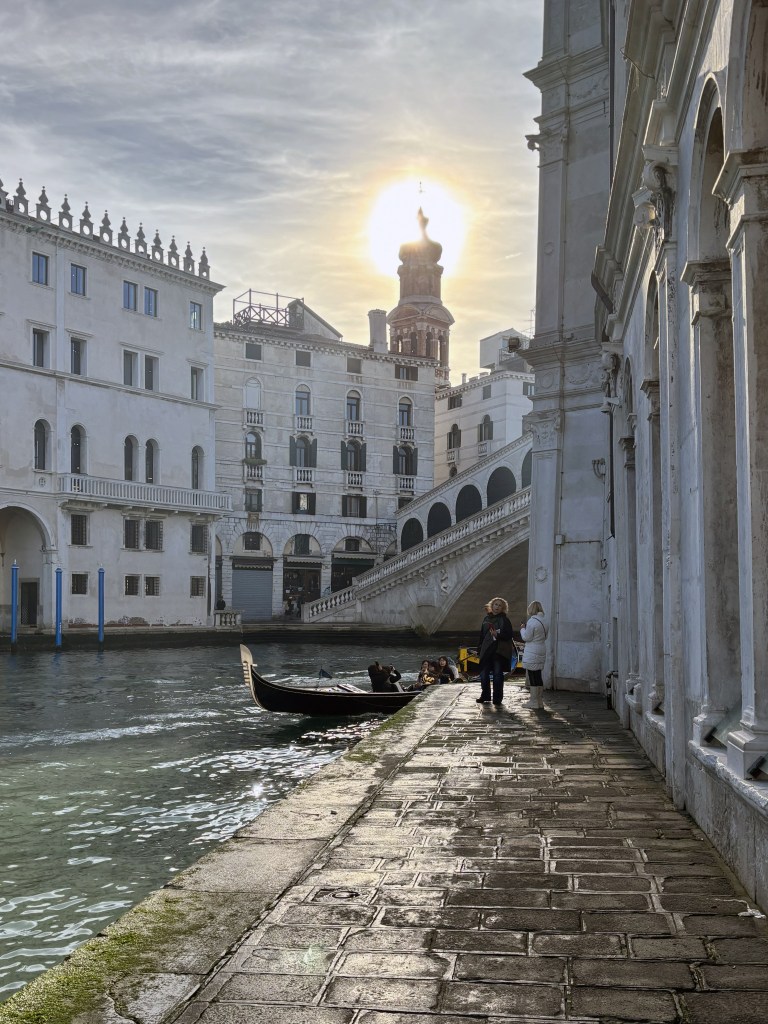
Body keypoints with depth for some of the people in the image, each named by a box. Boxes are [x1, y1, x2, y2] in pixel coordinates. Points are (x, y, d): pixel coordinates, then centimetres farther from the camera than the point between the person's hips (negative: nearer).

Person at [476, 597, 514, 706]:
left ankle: (497, 698, 7)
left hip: (499, 651, -5)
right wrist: (479, 650, 12)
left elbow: (508, 635, -7)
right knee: (484, 674, 7)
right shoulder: (487, 619, 12)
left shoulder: (504, 620, -2)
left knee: (497, 675, -1)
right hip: (486, 651, 5)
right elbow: (482, 635, 15)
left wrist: (497, 635, -22)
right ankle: (485, 696, 21)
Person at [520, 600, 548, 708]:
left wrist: (522, 629, 4)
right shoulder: (543, 621, 10)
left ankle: (534, 702, 1)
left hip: (532, 653, -8)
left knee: (532, 676, -2)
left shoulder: (532, 621, -16)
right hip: (541, 651, 8)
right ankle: (539, 701, 19)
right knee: (538, 677, 14)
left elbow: (527, 637, -14)